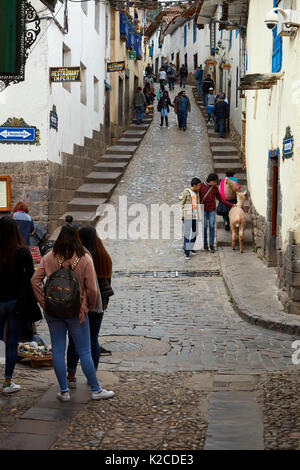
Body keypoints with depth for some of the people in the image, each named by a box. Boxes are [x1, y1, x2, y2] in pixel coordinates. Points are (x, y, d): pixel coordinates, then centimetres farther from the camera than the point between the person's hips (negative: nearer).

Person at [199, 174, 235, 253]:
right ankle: (205, 243, 12)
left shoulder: (215, 188, 5)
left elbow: (221, 199, 9)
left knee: (212, 227, -5)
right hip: (203, 209, -2)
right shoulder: (201, 185, -3)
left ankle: (211, 245, -1)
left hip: (212, 210, 2)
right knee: (204, 226, -2)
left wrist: (231, 205, 5)